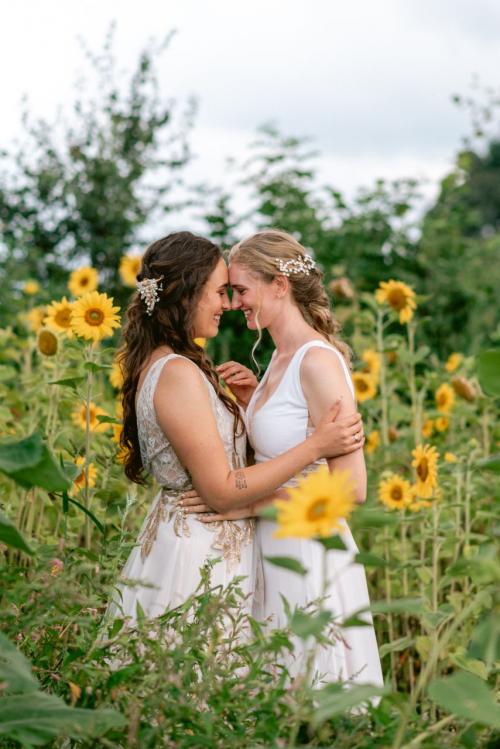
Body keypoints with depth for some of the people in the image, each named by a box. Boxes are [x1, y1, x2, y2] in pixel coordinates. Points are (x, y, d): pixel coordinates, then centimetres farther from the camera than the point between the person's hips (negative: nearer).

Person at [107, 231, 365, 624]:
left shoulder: (155, 363, 8)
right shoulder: (179, 374, -22)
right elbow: (221, 490, -21)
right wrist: (315, 446, -18)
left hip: (176, 530, 10)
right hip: (199, 553, -10)